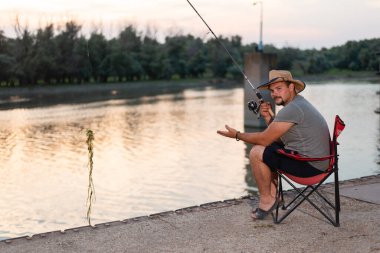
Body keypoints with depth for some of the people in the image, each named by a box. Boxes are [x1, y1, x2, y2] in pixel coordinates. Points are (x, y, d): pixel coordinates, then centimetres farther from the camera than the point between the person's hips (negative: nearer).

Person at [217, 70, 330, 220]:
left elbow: (264, 139, -15)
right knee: (270, 149, 21)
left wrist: (237, 135, -3)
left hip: (311, 165, -11)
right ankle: (272, 196, 19)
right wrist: (268, 117, 2)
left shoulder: (292, 109, -19)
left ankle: (266, 199, 3)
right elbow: (276, 138, 17)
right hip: (318, 160, 11)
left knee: (256, 153, -11)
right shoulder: (298, 102, 14)